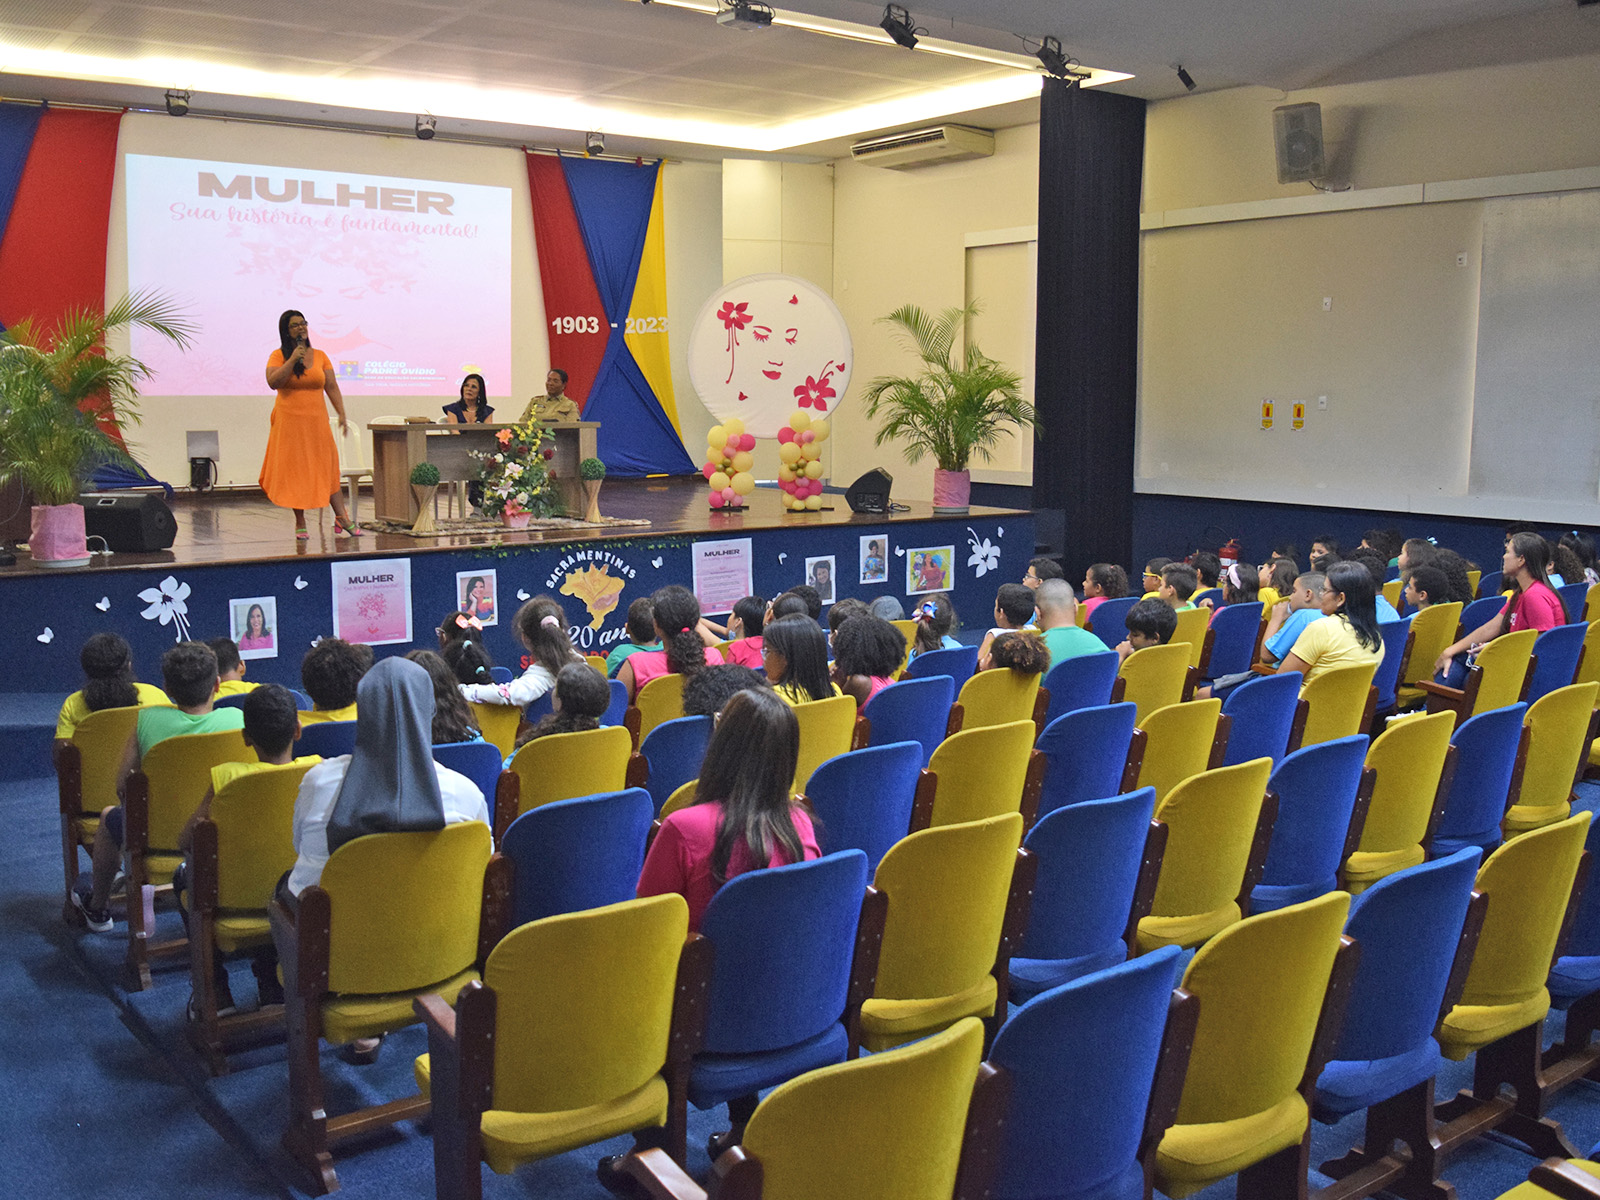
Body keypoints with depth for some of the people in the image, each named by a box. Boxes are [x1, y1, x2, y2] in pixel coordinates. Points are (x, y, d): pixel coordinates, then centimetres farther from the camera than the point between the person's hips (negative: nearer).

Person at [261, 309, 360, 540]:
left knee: (327, 469, 0)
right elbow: (273, 382, -15)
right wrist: (293, 359, -17)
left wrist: (342, 415, -1)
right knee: (295, 470, 1)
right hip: (289, 422, -2)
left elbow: (332, 387, 8)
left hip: (317, 421, 2)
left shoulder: (320, 356, 9)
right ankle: (300, 523, 8)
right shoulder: (278, 356, 0)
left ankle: (342, 517, 3)